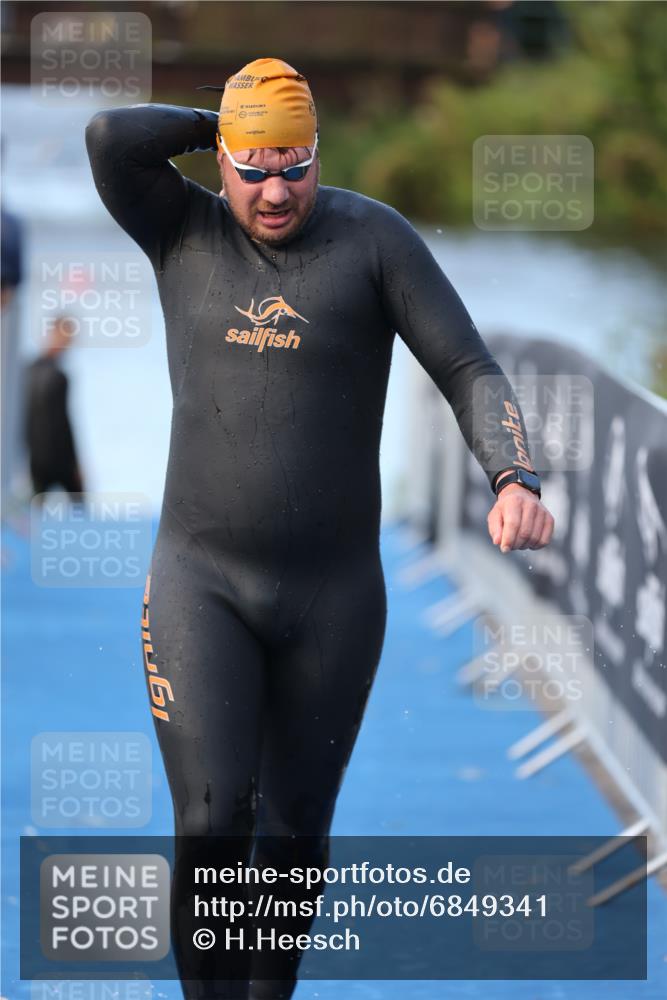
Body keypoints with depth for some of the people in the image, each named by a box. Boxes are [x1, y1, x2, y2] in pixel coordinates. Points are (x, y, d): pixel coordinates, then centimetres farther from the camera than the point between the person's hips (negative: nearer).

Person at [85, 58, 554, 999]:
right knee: (212, 831, -13)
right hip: (201, 585, 0)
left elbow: (471, 372, -10)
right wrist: (224, 129, -4)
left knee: (296, 826, 14)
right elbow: (111, 137, -20)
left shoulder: (374, 236, -5)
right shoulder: (182, 231, 0)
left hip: (333, 593, 0)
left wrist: (516, 483, -29)